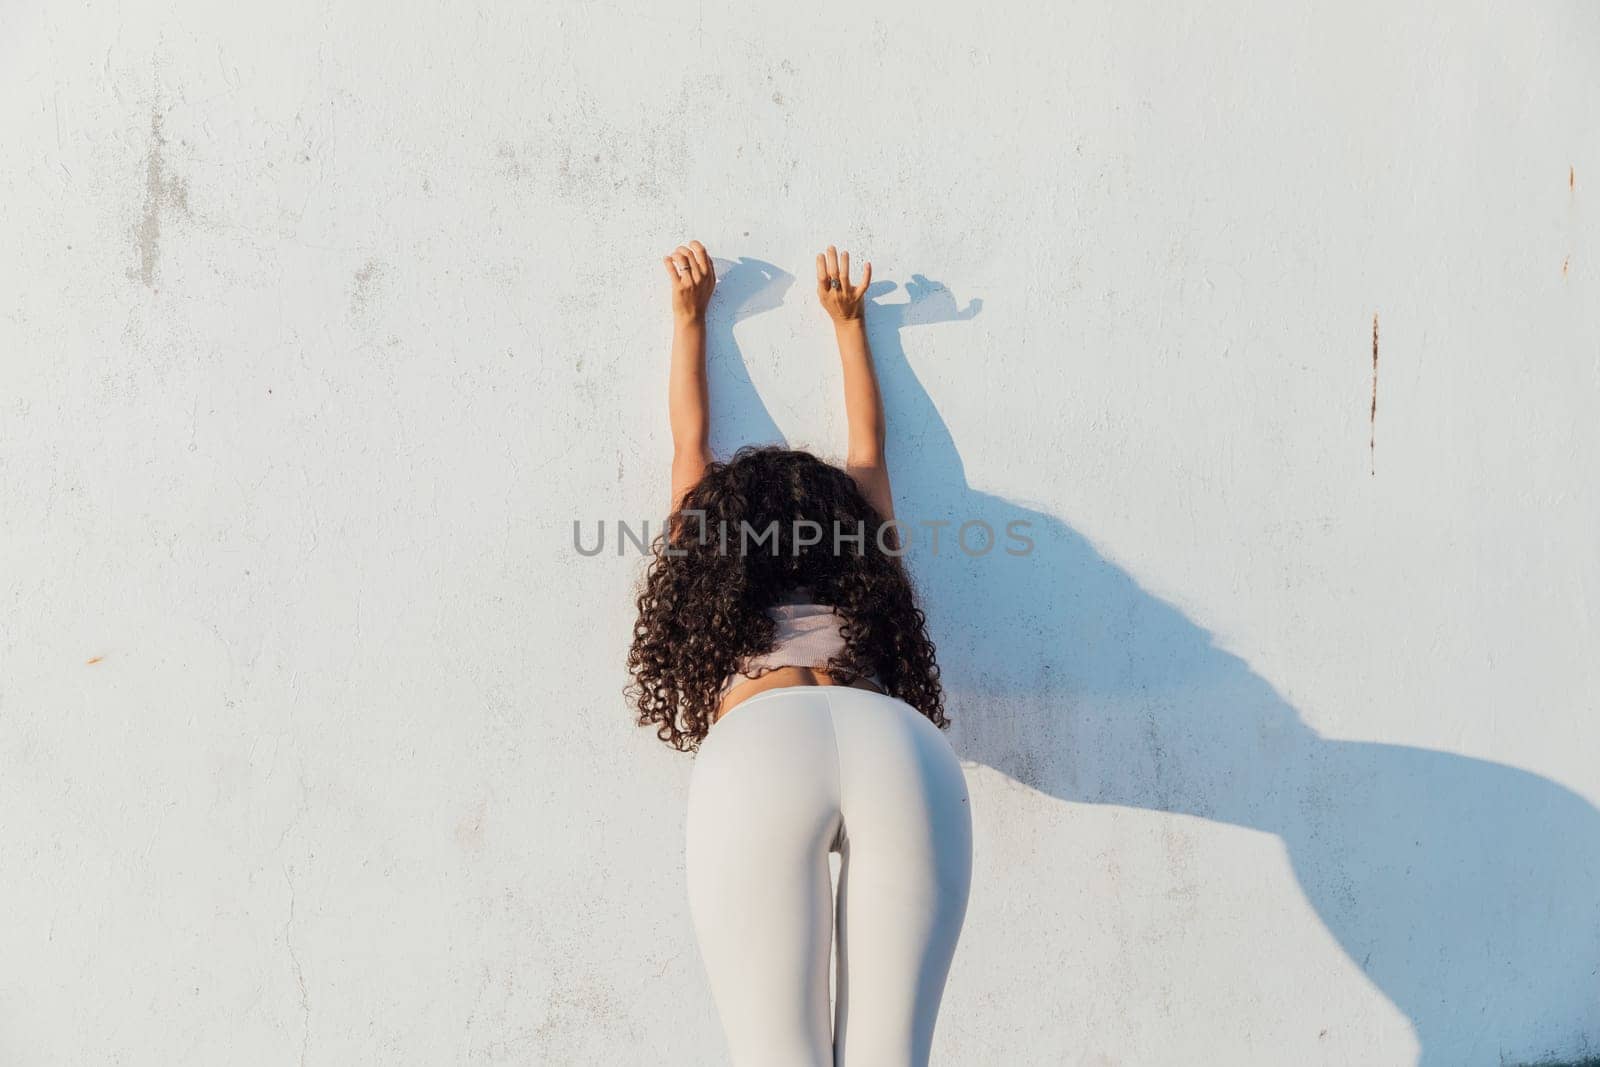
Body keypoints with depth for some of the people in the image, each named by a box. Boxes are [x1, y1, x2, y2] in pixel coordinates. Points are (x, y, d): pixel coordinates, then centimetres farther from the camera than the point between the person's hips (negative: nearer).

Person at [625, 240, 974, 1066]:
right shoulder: (862, 568, 38)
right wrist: (848, 323, 65)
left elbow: (690, 444, 52)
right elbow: (867, 448, 55)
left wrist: (690, 319, 64)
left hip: (760, 745, -1)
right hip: (905, 744, 2)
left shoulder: (708, 568, 36)